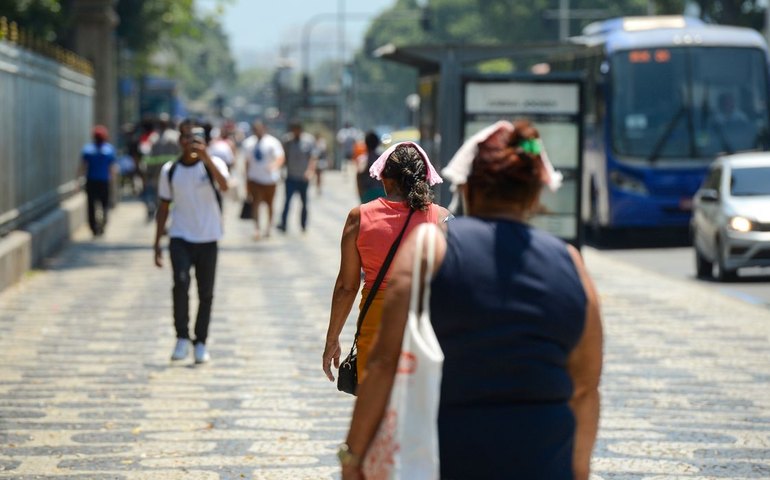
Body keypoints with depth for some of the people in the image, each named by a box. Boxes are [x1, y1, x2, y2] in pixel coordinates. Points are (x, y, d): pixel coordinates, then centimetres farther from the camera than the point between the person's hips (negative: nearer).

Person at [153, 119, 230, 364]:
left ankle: (201, 343, 21)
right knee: (181, 282, -22)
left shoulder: (212, 164, -4)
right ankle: (182, 338, -11)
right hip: (180, 238, 0)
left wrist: (206, 158, -39)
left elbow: (224, 186, -27)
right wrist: (157, 243, 7)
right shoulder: (170, 170, 4)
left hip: (207, 239, 0)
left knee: (206, 293, 5)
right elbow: (163, 207, 11)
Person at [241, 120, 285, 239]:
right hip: (254, 178, 2)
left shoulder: (272, 142, -10)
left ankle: (268, 227, 31)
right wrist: (247, 180, 11)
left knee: (269, 204, 12)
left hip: (269, 179, -2)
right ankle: (257, 229, -10)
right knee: (255, 203, -11)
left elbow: (281, 158, -20)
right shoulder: (248, 143, 3)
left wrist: (274, 165, -42)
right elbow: (247, 162, 11)